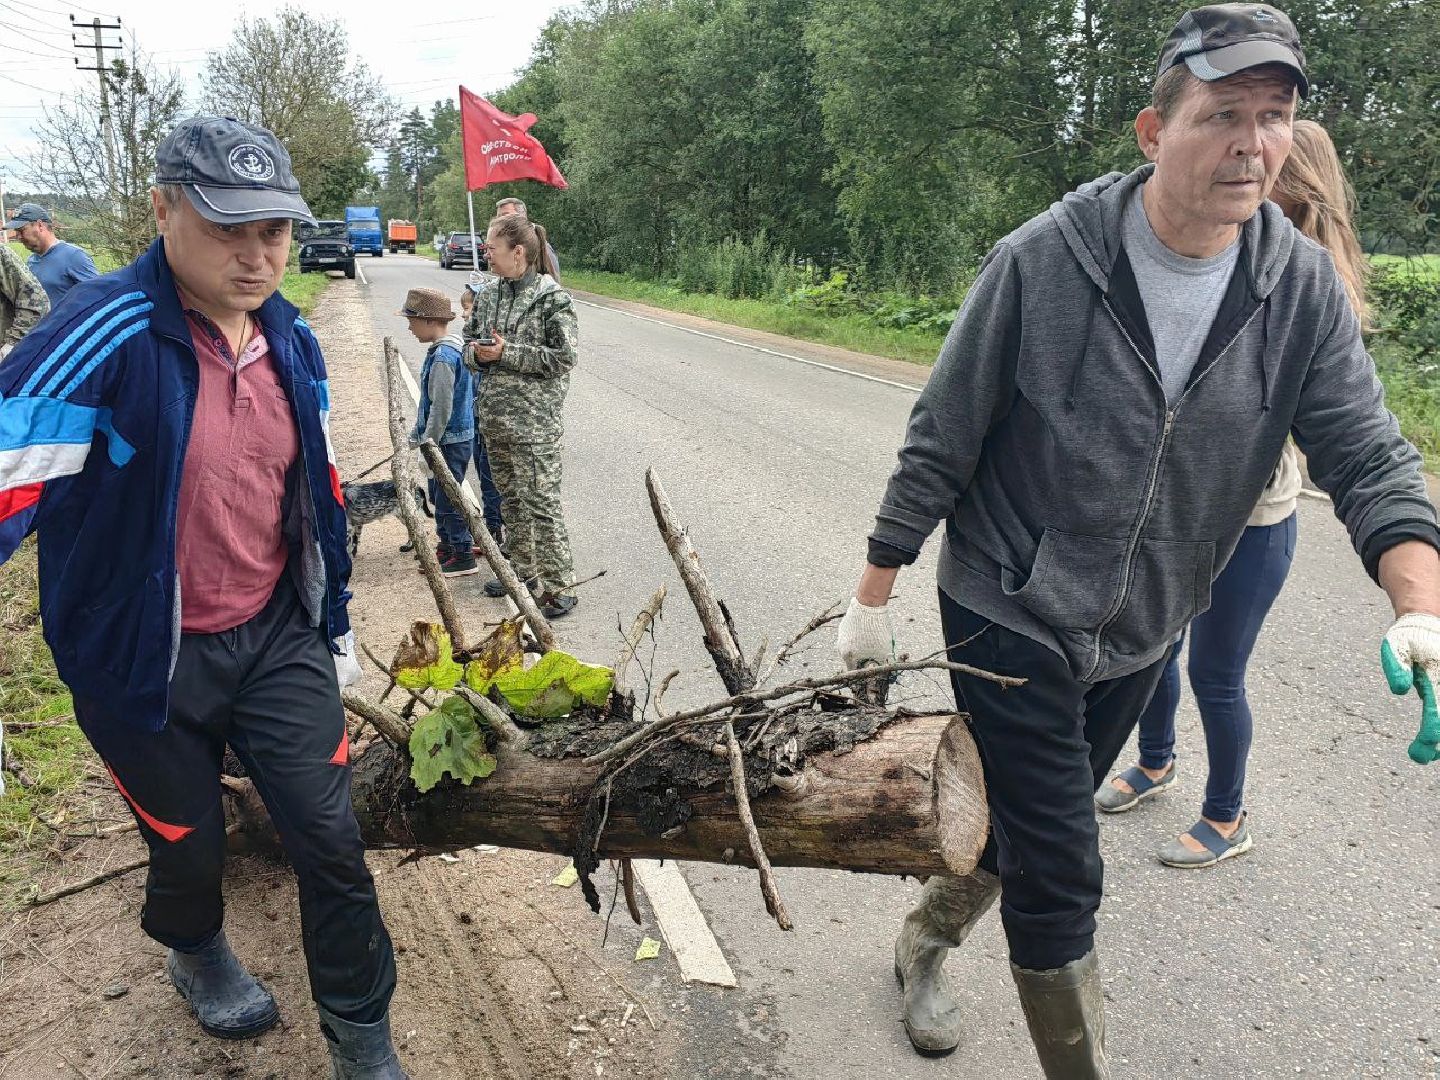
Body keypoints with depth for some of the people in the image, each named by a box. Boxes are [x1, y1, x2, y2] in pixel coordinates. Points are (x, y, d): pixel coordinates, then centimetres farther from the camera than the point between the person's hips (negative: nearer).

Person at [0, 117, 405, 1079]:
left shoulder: (292, 340, -2)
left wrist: (337, 622, 15)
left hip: (279, 638, 4)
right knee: (190, 848, 18)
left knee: (333, 844, 5)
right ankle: (198, 954, 55)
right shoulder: (106, 334, -22)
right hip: (150, 663, -3)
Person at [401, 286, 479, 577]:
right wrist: (419, 435, 21)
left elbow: (442, 407, -23)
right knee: (438, 494, 21)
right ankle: (447, 546, 34)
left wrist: (428, 441, -15)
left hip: (450, 441, -10)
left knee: (448, 499, -1)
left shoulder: (442, 357, -22)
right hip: (447, 439, 10)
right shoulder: (454, 347, 10)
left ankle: (464, 556, 7)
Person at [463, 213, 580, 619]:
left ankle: (558, 586, 5)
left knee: (541, 502, -4)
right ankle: (523, 571, 32)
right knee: (511, 498, 17)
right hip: (495, 417, 7)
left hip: (534, 421, -7)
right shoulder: (489, 294, 8)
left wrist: (507, 352, -19)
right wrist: (478, 353, -6)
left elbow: (563, 357, -15)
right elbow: (469, 339, 18)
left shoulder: (552, 297, -12)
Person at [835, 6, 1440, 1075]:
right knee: (1059, 876, -1)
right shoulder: (1042, 262, -17)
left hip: (1140, 637, 5)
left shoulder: (1305, 289, -5)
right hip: (1009, 618, -4)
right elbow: (940, 444, -11)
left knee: (1024, 826, 22)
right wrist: (874, 596, -6)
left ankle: (925, 943, 50)